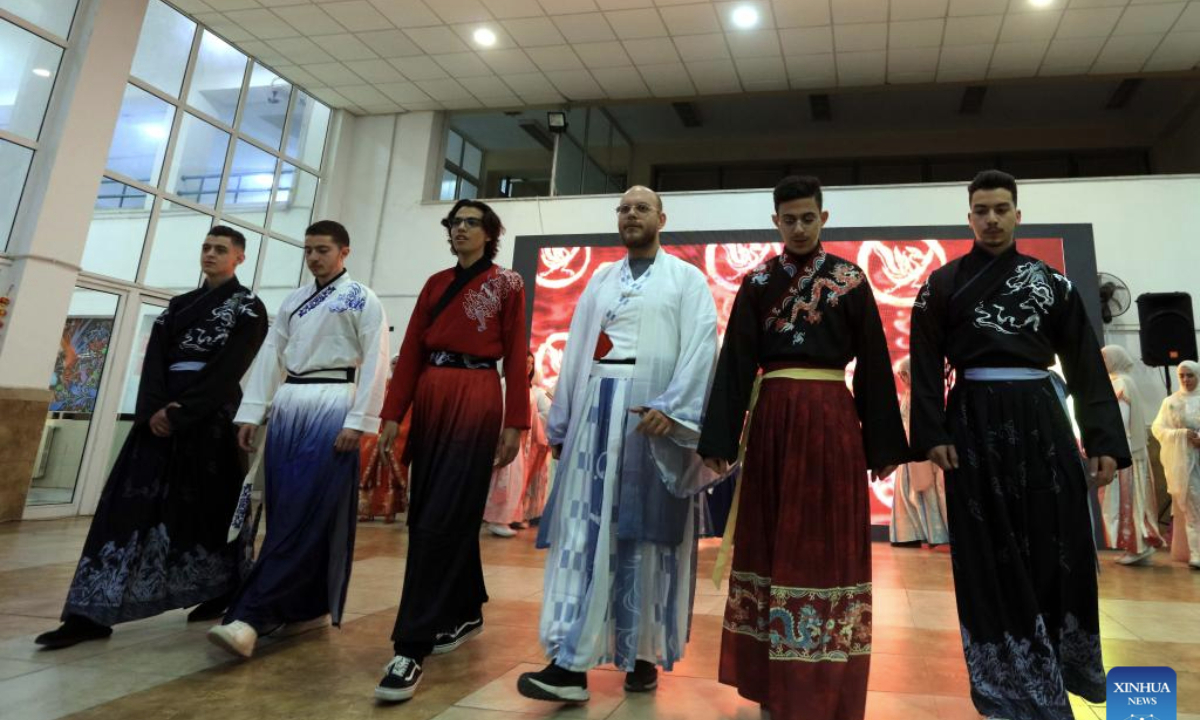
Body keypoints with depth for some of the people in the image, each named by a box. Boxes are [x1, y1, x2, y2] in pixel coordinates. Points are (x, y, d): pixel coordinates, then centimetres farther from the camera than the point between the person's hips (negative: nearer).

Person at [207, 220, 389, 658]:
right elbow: (271, 356, 14)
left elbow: (373, 363, -7)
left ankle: (250, 618, -13)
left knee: (307, 515, -10)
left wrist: (357, 421, -15)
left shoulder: (363, 300, 1)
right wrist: (250, 413, 7)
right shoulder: (293, 301, 19)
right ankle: (308, 608, 17)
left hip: (332, 407, -7)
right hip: (288, 406, 7)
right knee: (286, 514, 6)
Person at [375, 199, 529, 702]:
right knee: (453, 516, 11)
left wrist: (514, 424, -8)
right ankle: (465, 613, 29)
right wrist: (393, 413, 4)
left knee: (440, 520, -10)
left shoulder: (507, 284, 3)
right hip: (430, 398, 6)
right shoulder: (435, 283, 16)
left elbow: (516, 356, -2)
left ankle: (412, 647, -7)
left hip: (477, 399, -5)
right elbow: (411, 350, 10)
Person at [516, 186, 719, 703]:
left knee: (645, 535, 2)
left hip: (651, 412, -3)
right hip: (596, 409, 4)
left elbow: (700, 348, -6)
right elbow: (575, 351, 14)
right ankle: (571, 662, -2)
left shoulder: (686, 279, 7)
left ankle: (642, 654, 16)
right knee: (583, 530, -3)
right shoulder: (600, 280, 19)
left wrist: (670, 407, -20)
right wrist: (561, 422, 9)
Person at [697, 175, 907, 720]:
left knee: (827, 541, 2)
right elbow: (735, 362, 2)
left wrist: (883, 445, 1)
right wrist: (720, 439, -4)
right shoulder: (756, 282, 8)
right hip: (772, 418, 1)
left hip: (831, 419, -1)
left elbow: (873, 363, 4)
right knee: (769, 539, 6)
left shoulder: (850, 280, 6)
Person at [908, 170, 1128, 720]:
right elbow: (927, 366, -2)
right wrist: (932, 435, -12)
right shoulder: (943, 284, 5)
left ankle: (1058, 669, 24)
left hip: (1040, 420, 2)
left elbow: (1085, 365, 6)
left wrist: (1105, 440, -1)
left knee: (1057, 546, 4)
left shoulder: (1051, 282, 10)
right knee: (990, 553, 2)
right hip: (975, 422, -2)